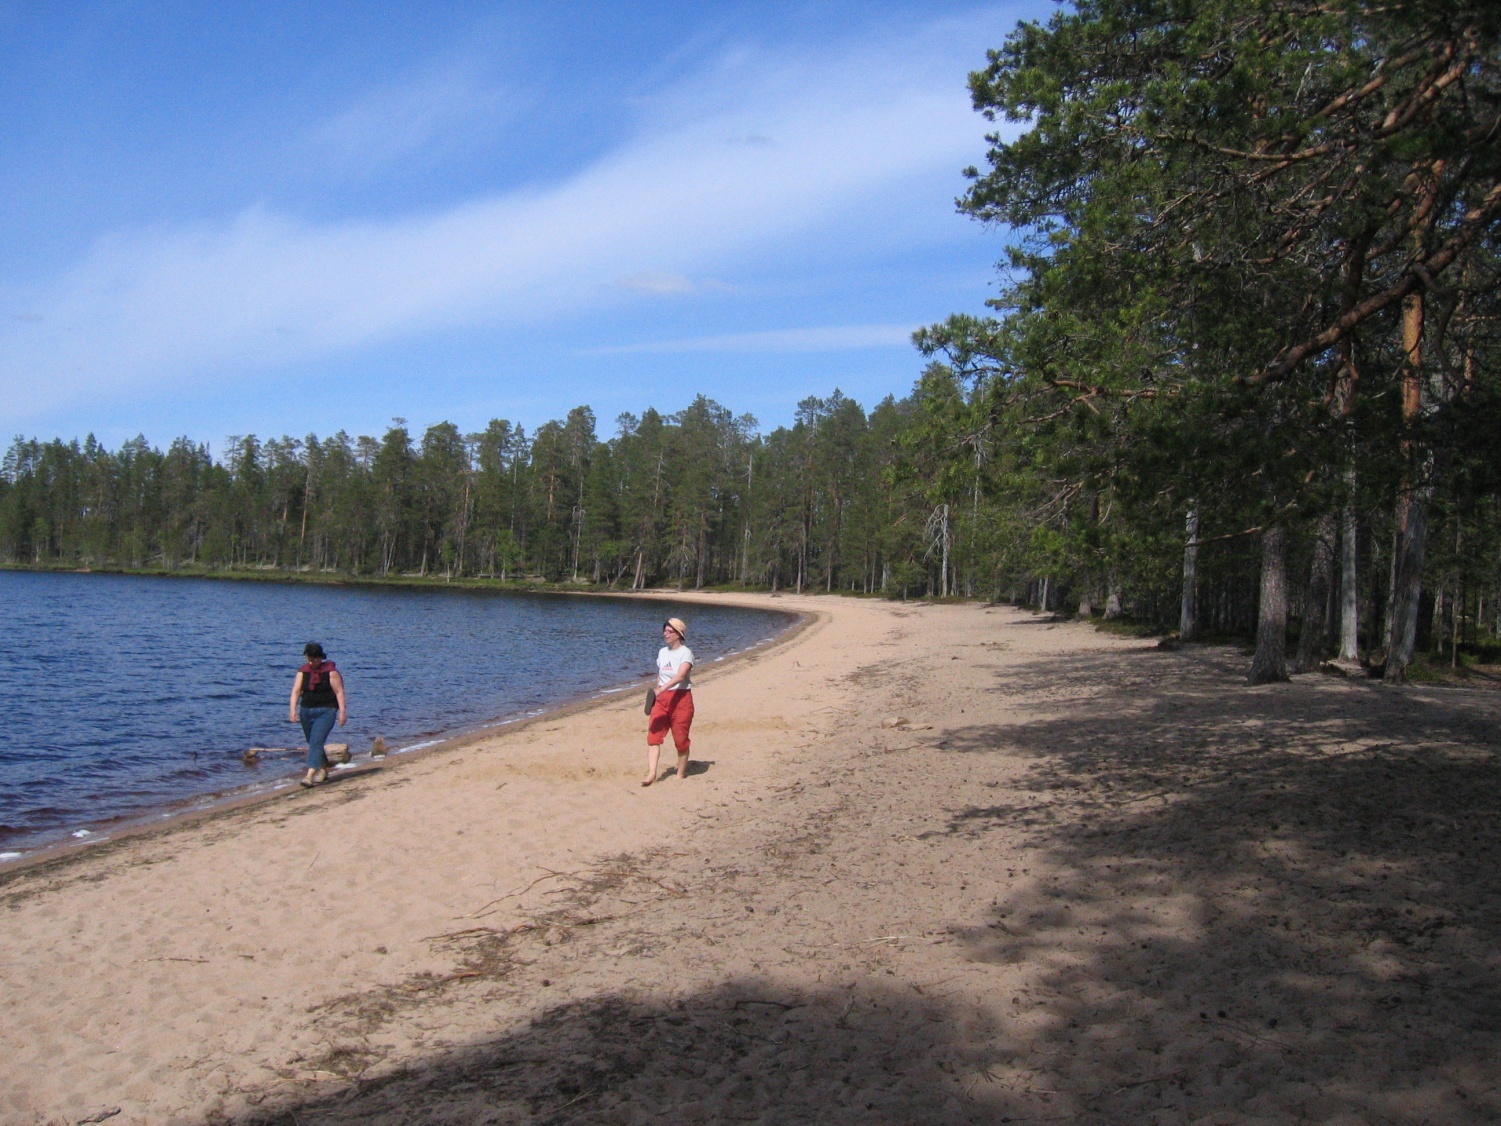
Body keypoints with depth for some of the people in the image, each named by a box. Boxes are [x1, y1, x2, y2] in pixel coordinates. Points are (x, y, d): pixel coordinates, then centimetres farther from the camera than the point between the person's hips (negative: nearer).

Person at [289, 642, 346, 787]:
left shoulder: (330, 671, -6)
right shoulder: (303, 671, 5)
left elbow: (339, 692, -7)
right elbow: (296, 691, -1)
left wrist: (342, 711, -14)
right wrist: (292, 709, -14)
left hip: (326, 711, -5)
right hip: (306, 711, 5)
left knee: (316, 741, -18)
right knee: (313, 743, 16)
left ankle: (310, 775, -26)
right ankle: (324, 769, 35)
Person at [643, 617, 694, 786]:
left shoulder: (685, 653, -8)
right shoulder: (662, 652, 12)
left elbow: (680, 676, -23)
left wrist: (661, 689, -35)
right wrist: (656, 693, 14)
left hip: (681, 698, -6)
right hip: (662, 698, 6)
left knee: (680, 739, 2)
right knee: (653, 735, -9)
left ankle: (681, 775, 16)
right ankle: (651, 773, -16)